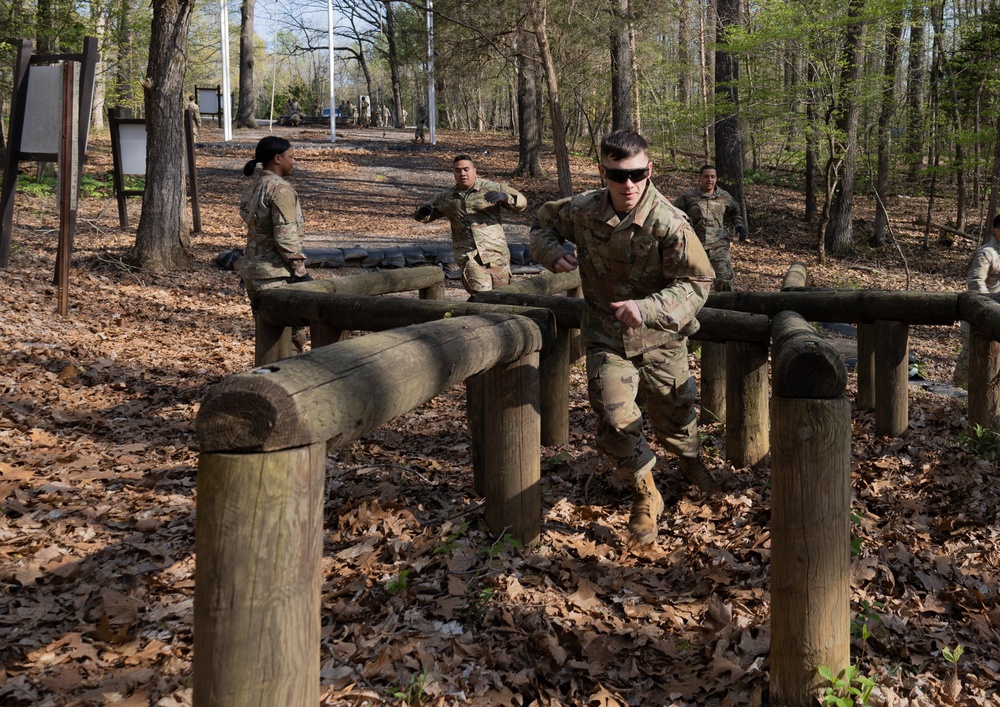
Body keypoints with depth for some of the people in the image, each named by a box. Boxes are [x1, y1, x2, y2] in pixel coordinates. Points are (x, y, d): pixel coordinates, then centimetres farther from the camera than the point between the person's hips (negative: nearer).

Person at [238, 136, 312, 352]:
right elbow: (285, 237, -21)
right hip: (275, 274, -9)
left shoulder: (253, 187, 13)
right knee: (292, 331, -2)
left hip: (251, 269, 9)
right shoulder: (280, 189, -15)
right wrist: (301, 271, -15)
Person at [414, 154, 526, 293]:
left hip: (495, 252, 0)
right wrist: (422, 211, -4)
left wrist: (503, 196, -21)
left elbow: (522, 202, -1)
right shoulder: (446, 197, 12)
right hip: (468, 256, 1)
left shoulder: (492, 188, 3)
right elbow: (424, 217, 22)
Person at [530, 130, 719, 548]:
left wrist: (647, 309, -35)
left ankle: (691, 461, 54)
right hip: (606, 340, 1)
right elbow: (543, 224, 12)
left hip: (661, 340, -1)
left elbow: (696, 284, -19)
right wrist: (553, 254, -11)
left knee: (674, 416, 17)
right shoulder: (582, 211, -11)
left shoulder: (669, 223, -22)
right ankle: (645, 497, 15)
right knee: (614, 421, -10)